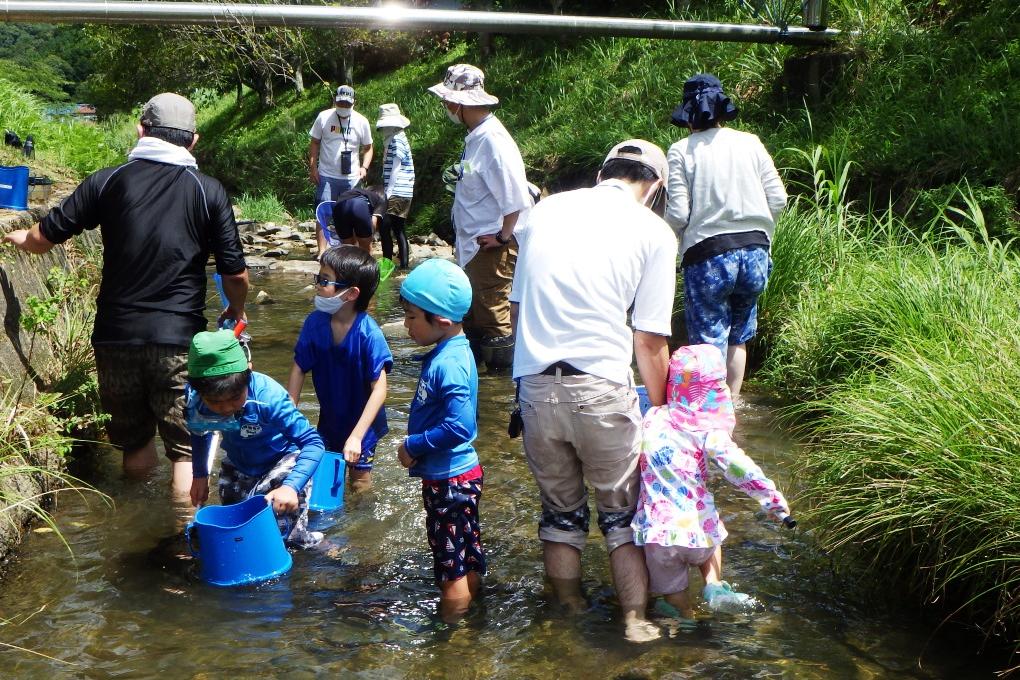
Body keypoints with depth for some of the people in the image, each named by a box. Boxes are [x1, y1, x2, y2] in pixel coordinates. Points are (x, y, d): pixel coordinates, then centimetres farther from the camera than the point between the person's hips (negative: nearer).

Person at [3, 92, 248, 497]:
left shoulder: (108, 181, 3)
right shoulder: (209, 191, -1)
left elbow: (44, 237, 8)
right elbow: (235, 273, -2)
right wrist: (236, 312, 19)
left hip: (115, 336, 3)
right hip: (179, 337, -3)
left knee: (135, 446, 19)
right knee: (187, 448, 2)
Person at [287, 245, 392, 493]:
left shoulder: (368, 333, -28)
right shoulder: (315, 322, -15)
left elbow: (379, 389, -28)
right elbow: (299, 369, -3)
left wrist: (356, 436, -31)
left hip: (362, 425, -4)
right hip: (329, 421, 4)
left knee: (360, 484, 13)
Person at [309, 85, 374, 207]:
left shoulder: (362, 122, 1)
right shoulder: (323, 117, -1)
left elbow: (368, 148, 9)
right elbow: (314, 143, 6)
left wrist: (364, 167, -8)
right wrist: (313, 167, -3)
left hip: (352, 178, 1)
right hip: (326, 176, -1)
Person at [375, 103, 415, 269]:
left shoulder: (397, 140, -10)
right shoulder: (392, 140, 19)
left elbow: (395, 168, -15)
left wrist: (388, 191, -17)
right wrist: (387, 191, 17)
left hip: (398, 192, -10)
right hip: (399, 192, 10)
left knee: (384, 225, -11)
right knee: (398, 229, 11)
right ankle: (403, 263, 13)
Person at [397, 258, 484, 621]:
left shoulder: (449, 364, -25)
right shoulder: (451, 352, 6)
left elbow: (460, 426, -33)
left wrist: (413, 446, -21)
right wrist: (417, 446, 7)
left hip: (449, 480, -10)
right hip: (461, 473, 10)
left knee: (451, 567, 3)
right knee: (469, 560, 21)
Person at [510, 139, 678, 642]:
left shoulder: (544, 211, 12)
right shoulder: (653, 231, 1)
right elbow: (650, 342, 0)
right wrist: (659, 408, 13)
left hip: (535, 386, 3)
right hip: (602, 389, -3)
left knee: (560, 511, 20)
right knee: (622, 515, 15)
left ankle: (570, 617, 30)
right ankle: (636, 620, 17)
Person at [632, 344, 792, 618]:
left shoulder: (652, 418, 3)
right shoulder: (708, 431, -8)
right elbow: (739, 468, -17)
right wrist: (772, 498, -8)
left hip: (657, 531, 1)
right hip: (696, 532, -1)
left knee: (674, 598, 20)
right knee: (711, 537, 34)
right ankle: (714, 586, 19)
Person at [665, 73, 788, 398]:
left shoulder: (681, 151, -5)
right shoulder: (750, 143, 5)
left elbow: (677, 215, -10)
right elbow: (778, 199, 3)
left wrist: (669, 241, 10)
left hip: (707, 256, -4)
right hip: (754, 251, 4)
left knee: (709, 342, 4)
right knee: (738, 338, 21)